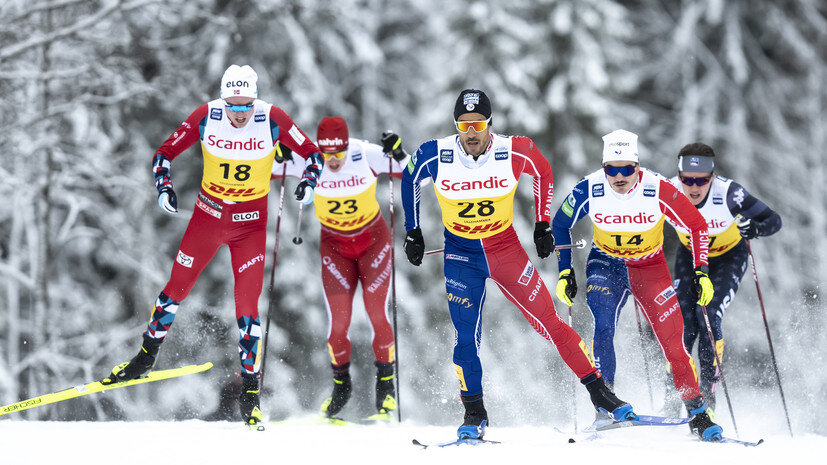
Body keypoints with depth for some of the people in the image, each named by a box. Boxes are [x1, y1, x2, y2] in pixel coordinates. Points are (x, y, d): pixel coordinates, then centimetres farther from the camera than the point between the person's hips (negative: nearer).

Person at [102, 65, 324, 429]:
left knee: (247, 305, -7)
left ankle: (250, 389, 2)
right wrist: (164, 187, -22)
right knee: (177, 288, 6)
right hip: (209, 211, 2)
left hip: (251, 220, -1)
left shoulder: (273, 120, -17)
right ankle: (146, 357, 28)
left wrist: (309, 182, -27)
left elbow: (313, 154, -7)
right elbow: (165, 154, -4)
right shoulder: (206, 117, -14)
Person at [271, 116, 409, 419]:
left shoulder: (367, 155, -22)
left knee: (377, 316, -10)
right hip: (334, 244, 1)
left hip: (373, 240, -1)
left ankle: (386, 385, 11)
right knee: (338, 323, -6)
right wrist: (279, 157, -32)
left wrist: (398, 155, -35)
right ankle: (341, 384, 19)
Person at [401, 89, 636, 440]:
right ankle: (474, 415, 9)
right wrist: (413, 232, 8)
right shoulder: (434, 157, -18)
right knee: (466, 336, -6)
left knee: (548, 322, -4)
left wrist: (543, 225, 5)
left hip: (506, 249, 0)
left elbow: (543, 172, 4)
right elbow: (409, 181, 5)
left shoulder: (514, 152, -18)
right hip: (461, 256, 0)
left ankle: (598, 390, 4)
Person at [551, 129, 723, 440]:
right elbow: (560, 225, -2)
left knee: (673, 339, -8)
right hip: (606, 263, 0)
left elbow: (697, 226, -10)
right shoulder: (589, 190, -20)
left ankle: (697, 412, 3)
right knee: (602, 328, -24)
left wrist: (701, 272, -16)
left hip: (650, 266, 0)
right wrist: (565, 272, -5)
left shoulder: (658, 190, -24)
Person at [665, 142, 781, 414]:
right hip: (690, 256, 2)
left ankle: (708, 393, -8)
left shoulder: (728, 193, -32)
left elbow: (773, 220, -24)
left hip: (729, 257, -2)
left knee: (708, 317, -21)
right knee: (684, 322, -10)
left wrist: (755, 229, -46)